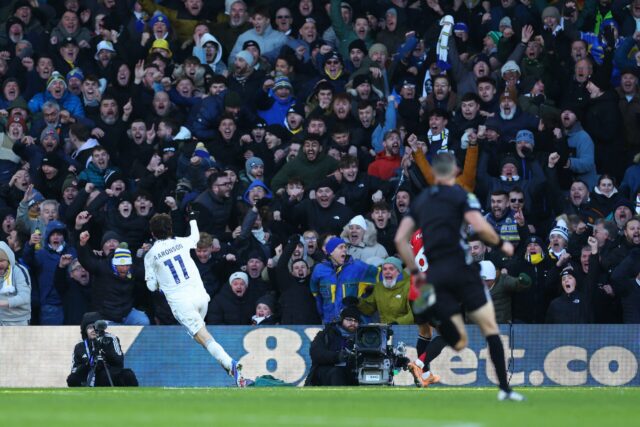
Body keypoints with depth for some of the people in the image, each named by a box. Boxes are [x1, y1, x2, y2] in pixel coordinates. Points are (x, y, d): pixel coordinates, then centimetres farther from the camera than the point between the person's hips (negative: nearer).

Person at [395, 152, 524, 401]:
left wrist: (416, 272, 18)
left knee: (459, 343, 0)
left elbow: (400, 239, 14)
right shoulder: (461, 196, 1)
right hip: (460, 267, -4)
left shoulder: (421, 200, 17)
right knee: (490, 328, 7)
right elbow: (480, 227, -14)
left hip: (434, 274, 4)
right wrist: (500, 244, 3)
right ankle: (504, 388, -1)